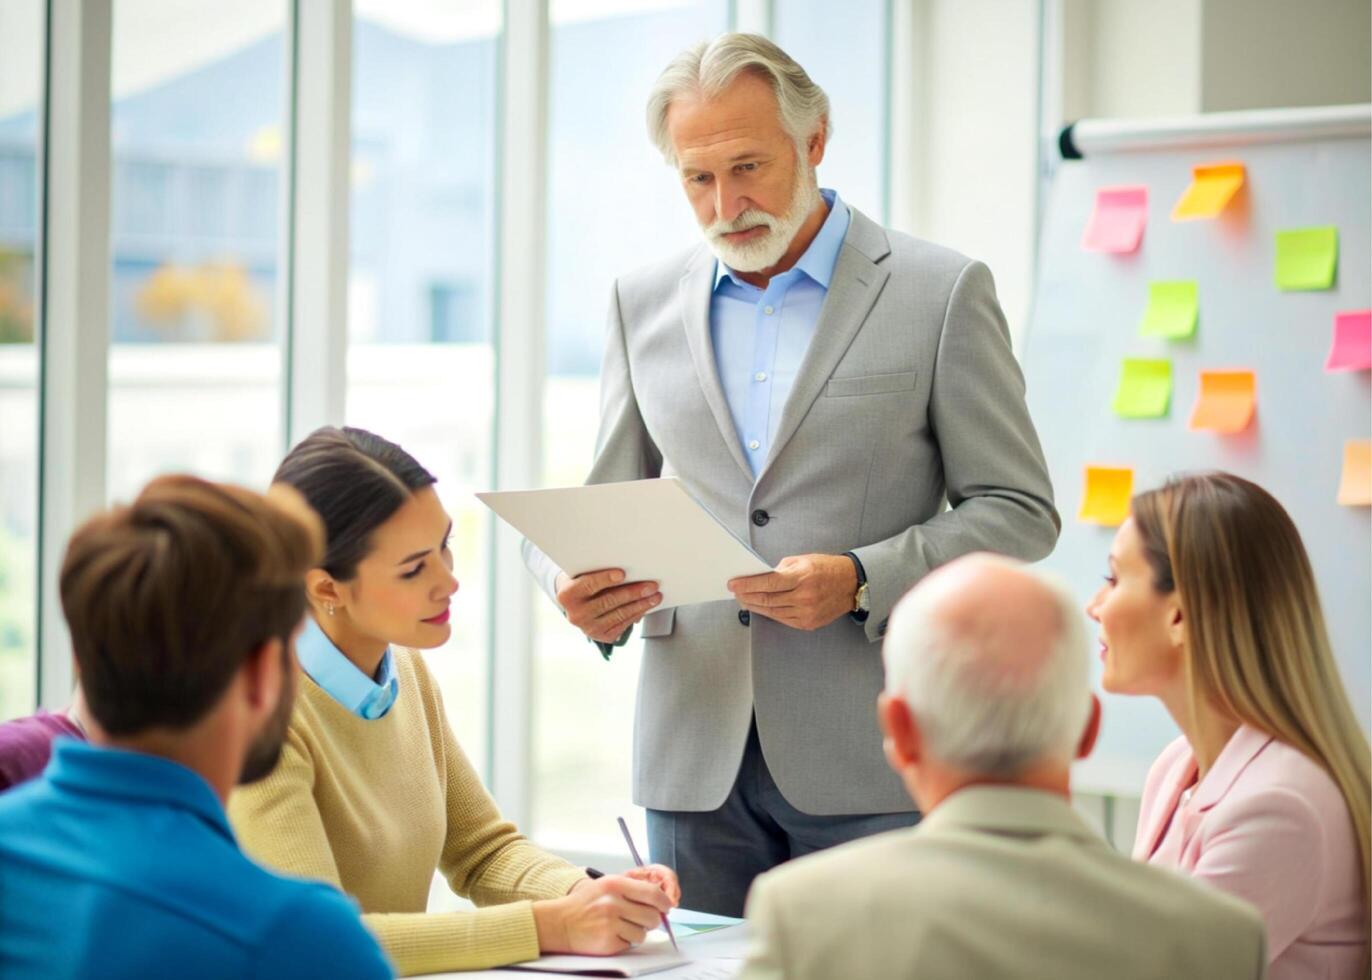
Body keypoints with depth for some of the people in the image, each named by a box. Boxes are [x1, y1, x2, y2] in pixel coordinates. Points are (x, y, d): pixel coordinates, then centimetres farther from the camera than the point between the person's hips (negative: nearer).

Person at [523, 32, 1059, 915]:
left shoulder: (941, 293, 0)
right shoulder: (645, 304, 12)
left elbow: (1019, 512, -1)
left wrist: (862, 582, -17)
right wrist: (575, 584, -9)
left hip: (869, 765, -3)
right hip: (696, 761, 4)